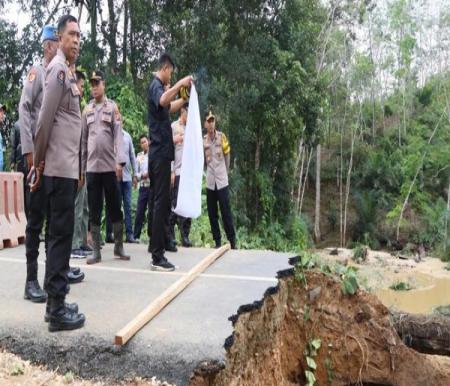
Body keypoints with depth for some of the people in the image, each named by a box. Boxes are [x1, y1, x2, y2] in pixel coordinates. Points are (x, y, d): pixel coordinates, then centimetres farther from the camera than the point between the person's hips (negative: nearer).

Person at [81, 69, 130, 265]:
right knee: (94, 211, 4)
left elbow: (118, 135, -5)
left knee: (115, 208, 5)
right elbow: (83, 139, 12)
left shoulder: (112, 107, 4)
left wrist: (120, 161, -16)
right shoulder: (87, 109, 13)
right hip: (92, 167, 3)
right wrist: (81, 166, 8)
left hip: (110, 166, -3)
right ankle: (96, 251, 10)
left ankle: (119, 247, 16)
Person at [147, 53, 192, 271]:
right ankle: (158, 256, -10)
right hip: (161, 152, -11)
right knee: (162, 202, -11)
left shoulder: (158, 87, 21)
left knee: (156, 200, 15)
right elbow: (162, 101, -34)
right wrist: (180, 84, -31)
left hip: (158, 152, 11)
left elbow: (169, 107, 38)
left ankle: (154, 245, 25)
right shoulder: (156, 85, -9)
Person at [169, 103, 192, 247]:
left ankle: (185, 235, 8)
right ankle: (170, 235, 6)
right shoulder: (173, 126, 2)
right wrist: (171, 171, -10)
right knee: (175, 204, -2)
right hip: (177, 172, -5)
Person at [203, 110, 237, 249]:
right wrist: (209, 172, 6)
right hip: (210, 182, 3)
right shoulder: (203, 140, 4)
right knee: (212, 214, 6)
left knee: (226, 212, -2)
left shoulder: (222, 137, -3)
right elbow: (202, 159, 13)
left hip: (222, 180, -3)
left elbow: (227, 156, 5)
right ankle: (217, 240, 16)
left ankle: (232, 240, 8)